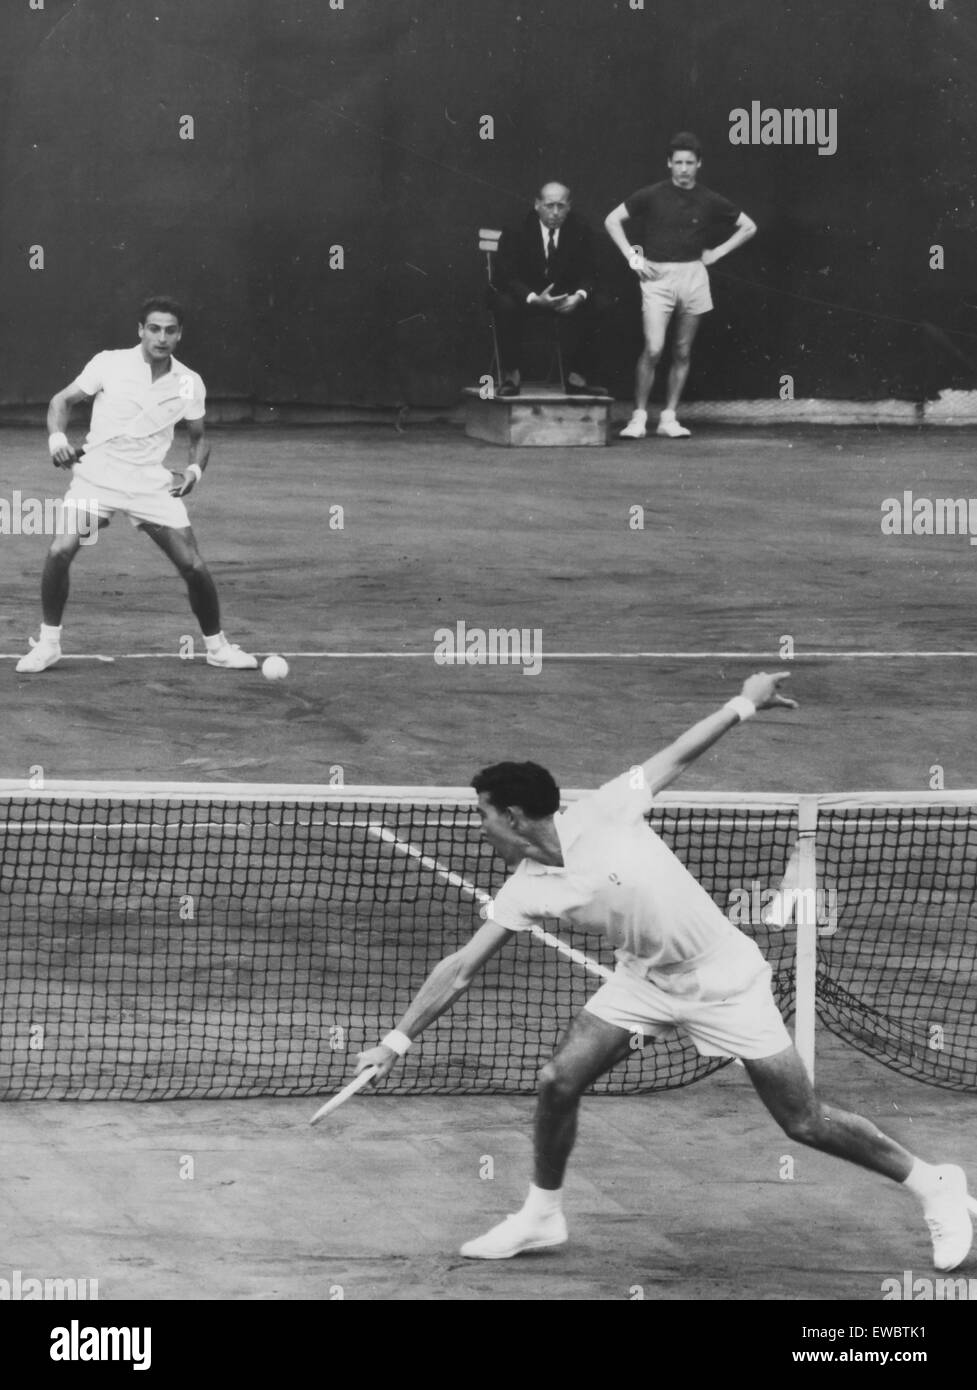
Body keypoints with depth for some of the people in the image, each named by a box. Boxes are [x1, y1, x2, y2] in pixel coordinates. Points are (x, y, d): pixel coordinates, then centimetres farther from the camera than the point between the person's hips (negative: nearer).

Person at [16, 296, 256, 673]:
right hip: (96, 476, -2)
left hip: (152, 483, 2)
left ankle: (216, 646, 17)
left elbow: (198, 437, 15)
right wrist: (57, 438, -16)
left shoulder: (189, 383, 0)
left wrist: (195, 469, -5)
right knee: (60, 551, -20)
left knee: (193, 565, -5)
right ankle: (48, 643, -2)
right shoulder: (109, 364, -7)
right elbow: (63, 399, 3)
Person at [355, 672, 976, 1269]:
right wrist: (397, 1041, -4)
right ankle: (542, 1215, 16)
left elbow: (676, 756, -9)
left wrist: (746, 703, -7)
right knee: (560, 1080, -7)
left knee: (806, 1123, -4)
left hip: (724, 979, -5)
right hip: (644, 980, 5)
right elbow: (461, 970, -2)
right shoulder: (527, 890, -7)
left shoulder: (603, 816, -22)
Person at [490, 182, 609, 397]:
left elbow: (589, 274, -4)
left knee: (591, 306, -24)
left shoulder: (580, 231, -5)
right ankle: (511, 377, -24)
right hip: (523, 295, -3)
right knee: (506, 306, -35)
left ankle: (577, 378, -17)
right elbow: (505, 275, -20)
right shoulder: (516, 229, -14)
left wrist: (579, 296, -29)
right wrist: (534, 298, -37)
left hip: (564, 296, 3)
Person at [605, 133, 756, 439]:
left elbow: (748, 227, 16)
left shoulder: (709, 201, 5)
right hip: (657, 276, -3)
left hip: (693, 275, 3)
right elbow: (612, 220, 4)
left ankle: (669, 418, 12)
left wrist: (717, 253, 8)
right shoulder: (652, 195, -1)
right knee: (654, 350, -13)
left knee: (682, 353, 5)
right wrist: (632, 257, -2)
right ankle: (639, 416, -4)